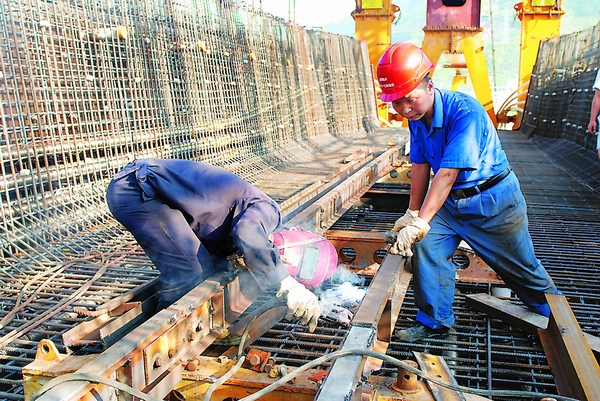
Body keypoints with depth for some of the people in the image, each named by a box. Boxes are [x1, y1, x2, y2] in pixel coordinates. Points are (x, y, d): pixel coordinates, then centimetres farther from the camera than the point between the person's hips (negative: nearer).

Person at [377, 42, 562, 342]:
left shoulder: (464, 111, -30)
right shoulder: (415, 116, -6)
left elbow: (448, 173, -34)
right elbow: (420, 165, 0)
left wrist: (421, 223, -35)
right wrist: (412, 212, 1)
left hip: (493, 200, -6)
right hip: (450, 201, 6)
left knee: (521, 269, 9)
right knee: (425, 246, -13)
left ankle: (556, 316, 38)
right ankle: (434, 322, 5)